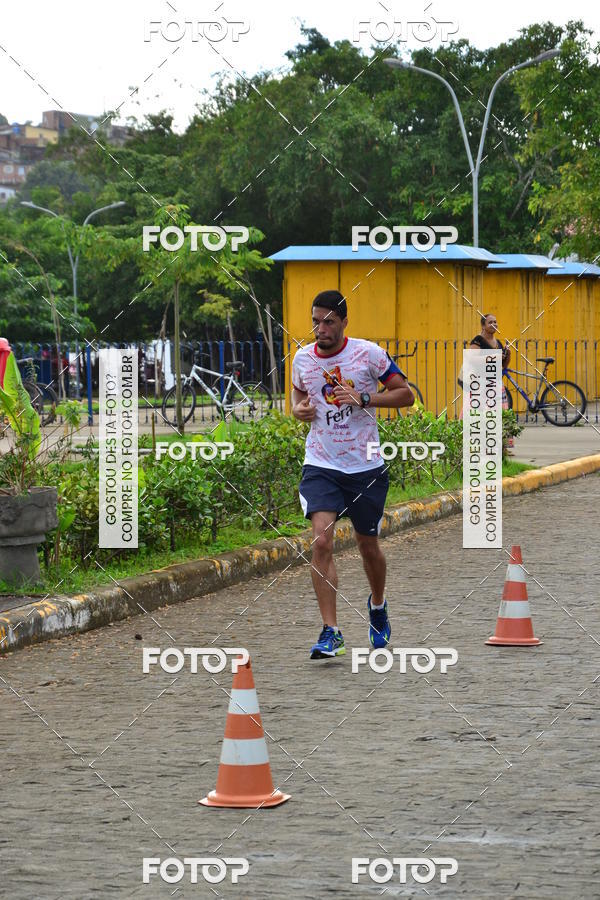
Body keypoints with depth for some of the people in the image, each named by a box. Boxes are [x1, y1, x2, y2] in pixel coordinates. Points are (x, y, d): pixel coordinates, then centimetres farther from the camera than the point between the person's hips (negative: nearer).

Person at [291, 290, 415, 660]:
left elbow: (406, 394, -3)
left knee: (369, 546, 12)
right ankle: (331, 632, -17)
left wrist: (364, 399, -18)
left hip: (366, 466, -1)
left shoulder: (368, 353, -8)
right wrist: (299, 408, -2)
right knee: (321, 541, -18)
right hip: (321, 465, 1)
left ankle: (378, 605, 43)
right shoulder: (302, 359, 1)